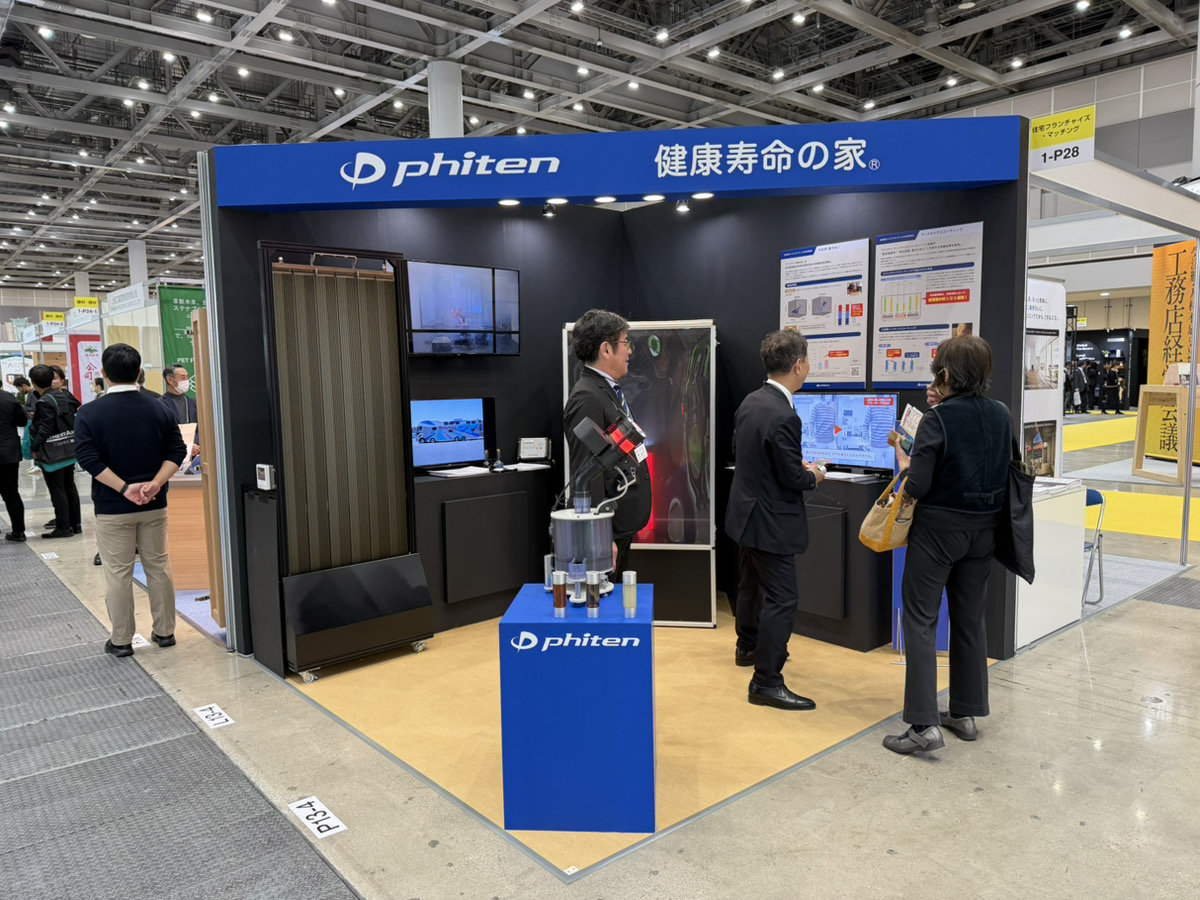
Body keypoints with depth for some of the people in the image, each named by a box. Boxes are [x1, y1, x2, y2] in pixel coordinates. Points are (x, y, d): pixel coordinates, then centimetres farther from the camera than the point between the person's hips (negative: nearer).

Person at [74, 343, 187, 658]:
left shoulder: (89, 413, -7)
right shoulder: (159, 409, 1)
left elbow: (89, 459, -17)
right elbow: (176, 452, -5)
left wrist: (124, 488, -18)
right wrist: (155, 483, -13)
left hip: (112, 508, -2)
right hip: (154, 505, 3)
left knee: (117, 574, 6)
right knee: (159, 567, 12)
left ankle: (121, 641, 14)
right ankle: (165, 632, 20)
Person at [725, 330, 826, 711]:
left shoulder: (750, 402, 1)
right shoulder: (783, 417, -27)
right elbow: (794, 479, -22)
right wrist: (814, 476, 0)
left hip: (745, 511, 10)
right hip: (771, 522, -10)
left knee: (751, 585, 26)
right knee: (781, 599, -1)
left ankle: (748, 647, 46)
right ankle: (766, 682, 5)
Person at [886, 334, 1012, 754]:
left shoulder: (937, 420, -18)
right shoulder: (1001, 415, 1)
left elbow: (918, 486, -21)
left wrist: (905, 462, 2)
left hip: (939, 528, -6)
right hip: (983, 528, 7)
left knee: (920, 620, 1)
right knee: (970, 618, 16)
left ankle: (924, 724, -2)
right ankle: (966, 713, 27)